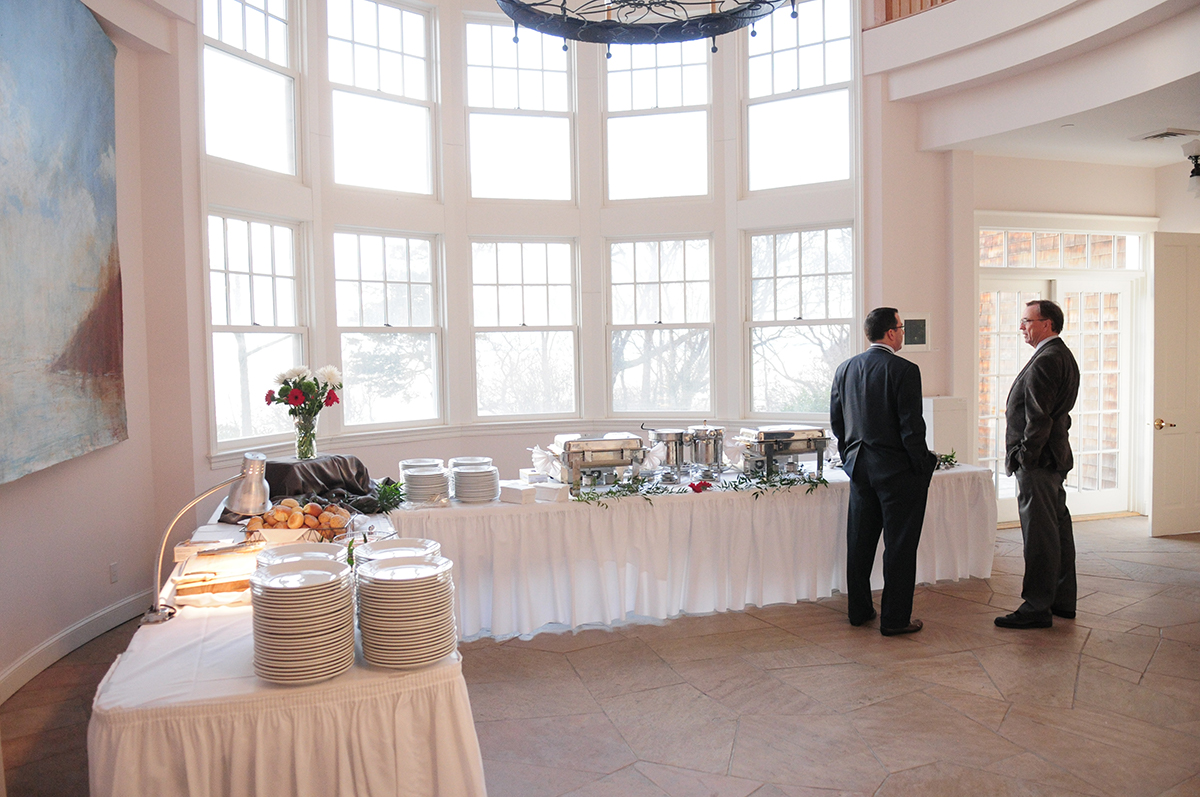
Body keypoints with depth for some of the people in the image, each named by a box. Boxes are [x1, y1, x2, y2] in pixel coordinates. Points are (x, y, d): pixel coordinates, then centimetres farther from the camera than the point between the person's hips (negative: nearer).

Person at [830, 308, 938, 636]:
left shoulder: (845, 369, 5)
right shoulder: (904, 371, -15)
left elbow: (836, 420, 10)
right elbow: (911, 427, -17)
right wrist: (922, 466, -6)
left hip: (859, 468, 6)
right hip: (897, 470, -6)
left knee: (860, 542, 14)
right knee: (899, 545, 4)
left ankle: (859, 610, 25)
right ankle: (895, 618, 10)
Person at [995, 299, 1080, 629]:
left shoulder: (1045, 360, -18)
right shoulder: (1064, 356, 16)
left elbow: (1039, 418, -21)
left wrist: (1025, 457, -16)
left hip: (1037, 461, -11)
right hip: (1055, 458, 11)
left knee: (1039, 535, -5)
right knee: (1058, 529, 16)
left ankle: (1037, 608, 1)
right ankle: (1062, 600, 26)